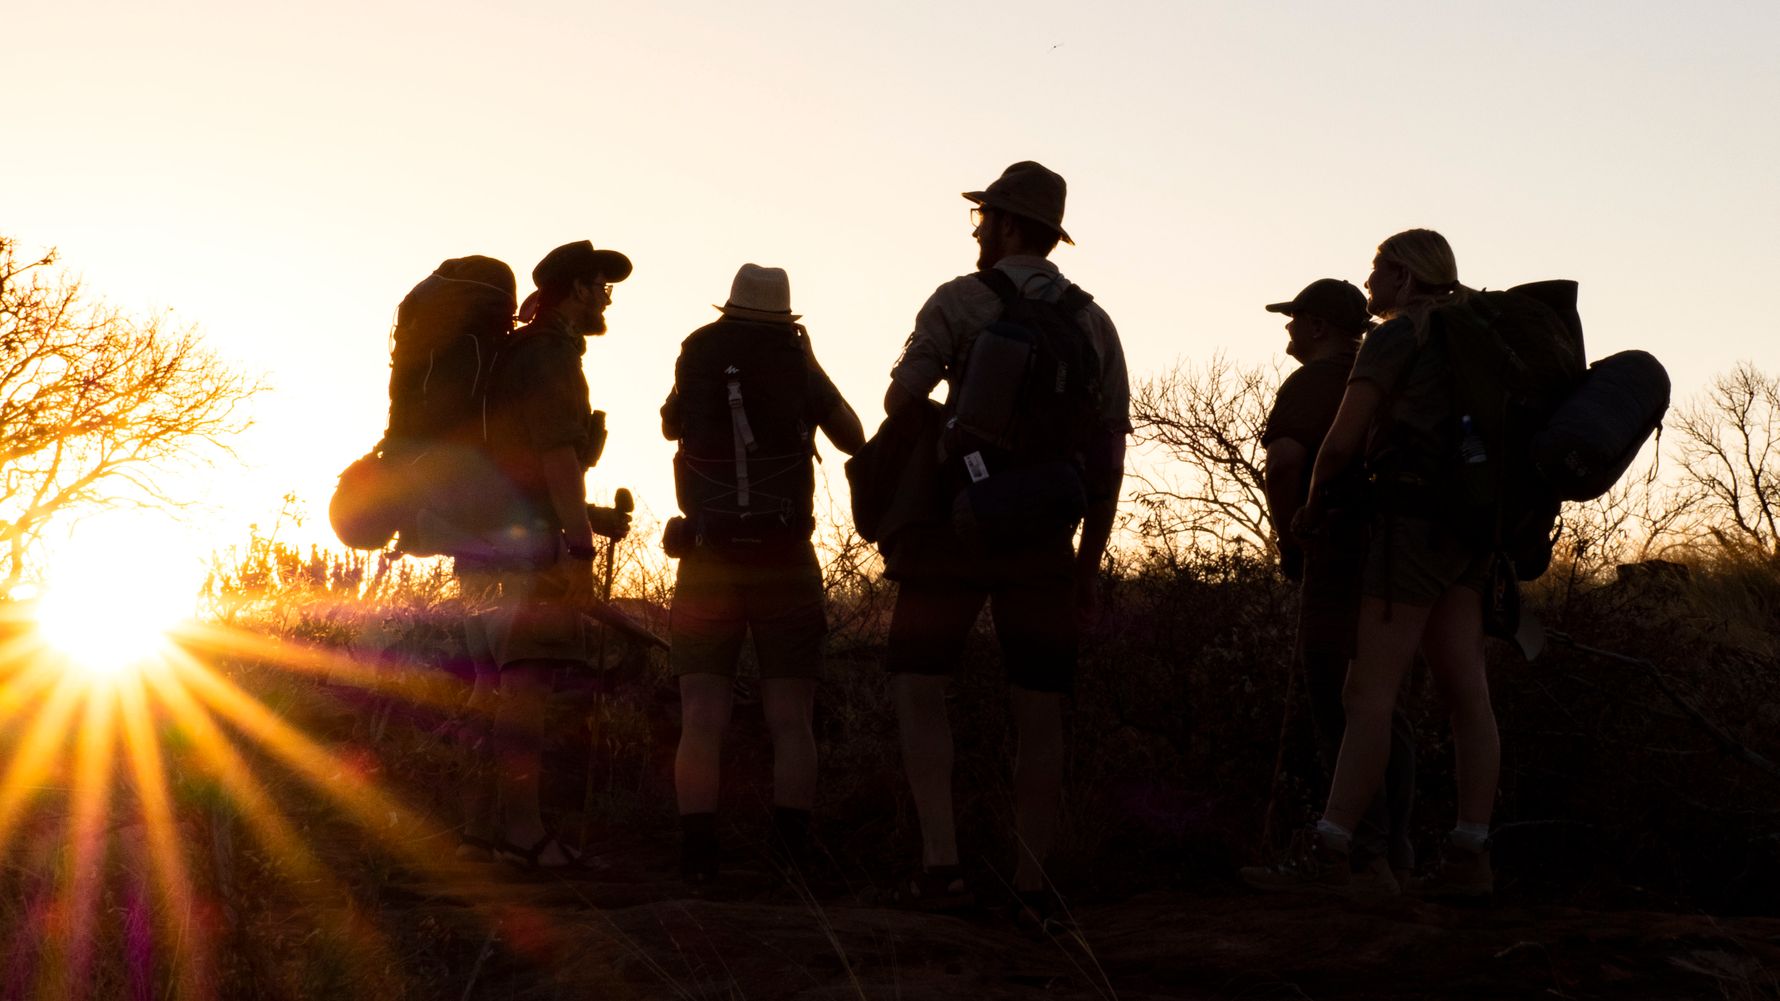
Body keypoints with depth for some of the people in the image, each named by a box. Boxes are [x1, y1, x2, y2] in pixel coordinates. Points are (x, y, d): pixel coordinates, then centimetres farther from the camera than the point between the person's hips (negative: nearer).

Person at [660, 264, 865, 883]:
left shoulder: (695, 360, 4)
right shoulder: (800, 368, 1)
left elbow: (670, 426, 24)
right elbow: (854, 440, 16)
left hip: (707, 562, 1)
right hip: (785, 564, -1)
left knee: (702, 722, 0)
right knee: (791, 723, 1)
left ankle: (698, 859, -9)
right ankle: (792, 862, -8)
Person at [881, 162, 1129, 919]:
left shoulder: (960, 301, -2)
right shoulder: (1093, 324, 9)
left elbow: (900, 401, -11)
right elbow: (1109, 458, 8)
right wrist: (1088, 562, 13)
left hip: (956, 526, -3)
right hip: (1044, 539, 3)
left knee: (920, 688, 5)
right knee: (1039, 709, 6)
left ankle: (940, 863, -6)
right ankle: (1031, 883, 3)